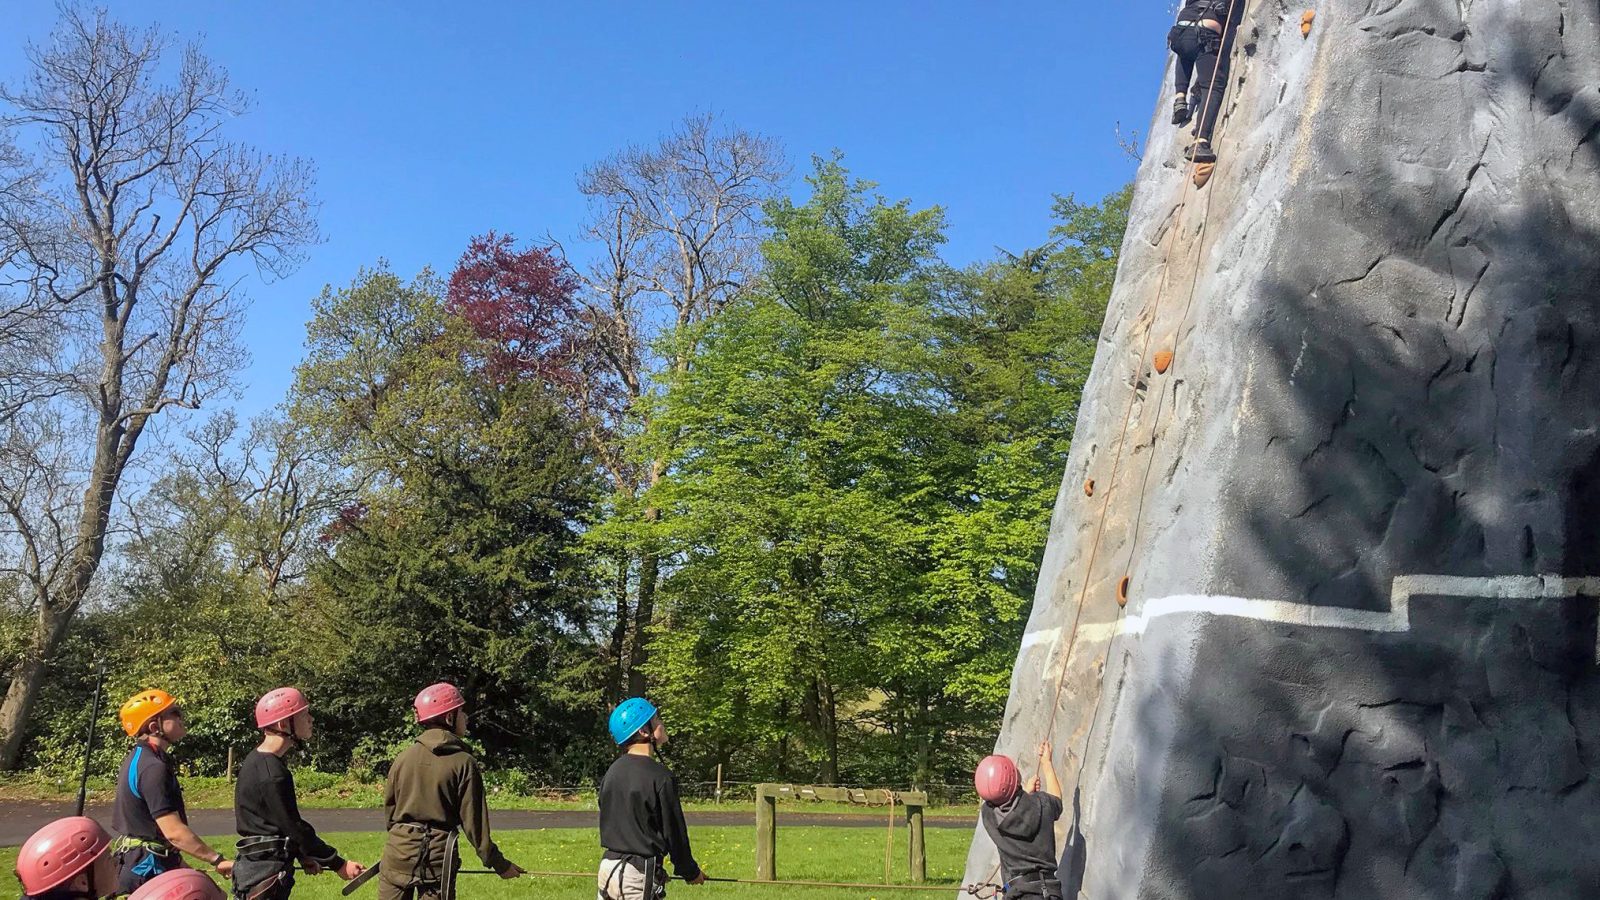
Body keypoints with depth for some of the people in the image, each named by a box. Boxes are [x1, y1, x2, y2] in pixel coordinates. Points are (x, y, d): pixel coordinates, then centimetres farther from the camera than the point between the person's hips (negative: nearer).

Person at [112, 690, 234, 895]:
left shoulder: (138, 759, 10)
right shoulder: (153, 768, -22)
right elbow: (174, 832, -27)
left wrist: (176, 861, 22)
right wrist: (218, 861, -23)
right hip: (149, 870, -10)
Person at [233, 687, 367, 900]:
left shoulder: (258, 761, 10)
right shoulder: (271, 774, -21)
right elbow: (294, 827, -18)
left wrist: (303, 856, 15)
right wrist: (339, 864, -11)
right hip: (265, 876, -10)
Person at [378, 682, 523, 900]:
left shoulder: (404, 757, 3)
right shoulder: (463, 762, -7)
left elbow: (389, 809, 10)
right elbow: (474, 821, -7)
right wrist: (498, 863, 0)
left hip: (398, 851, 3)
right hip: (437, 856, -3)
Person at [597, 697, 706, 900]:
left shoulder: (611, 772, 8)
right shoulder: (660, 776, -14)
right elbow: (675, 831, -9)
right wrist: (691, 871, 7)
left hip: (607, 867, 8)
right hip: (639, 874, -8)